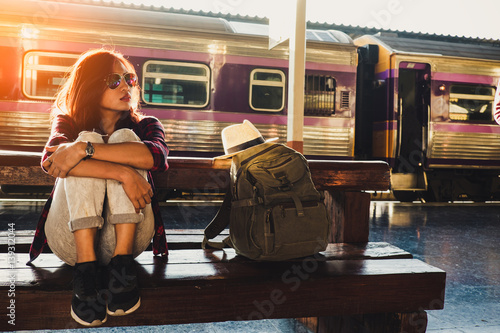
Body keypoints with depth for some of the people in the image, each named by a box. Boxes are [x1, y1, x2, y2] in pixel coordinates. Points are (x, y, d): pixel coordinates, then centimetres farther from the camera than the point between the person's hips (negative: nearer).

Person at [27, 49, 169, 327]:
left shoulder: (143, 125, 10)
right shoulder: (69, 122, 10)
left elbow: (157, 155, -17)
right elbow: (50, 160, -15)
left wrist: (82, 149, -24)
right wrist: (123, 174, -29)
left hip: (126, 234, 0)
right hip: (71, 238, 0)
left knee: (125, 137, -15)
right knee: (88, 137, -17)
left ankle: (122, 262, -28)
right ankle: (86, 268, -33)